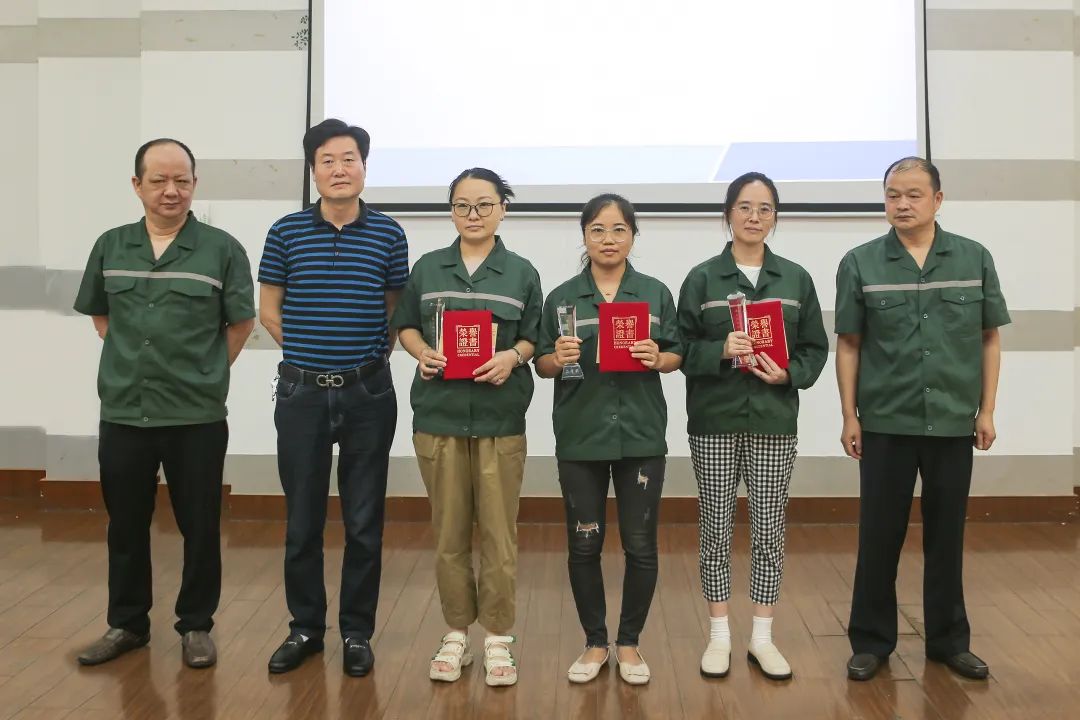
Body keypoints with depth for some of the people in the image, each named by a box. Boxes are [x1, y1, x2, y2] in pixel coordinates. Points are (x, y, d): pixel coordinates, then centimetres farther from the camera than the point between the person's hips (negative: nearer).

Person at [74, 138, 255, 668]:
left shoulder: (222, 249, -4)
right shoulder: (110, 247, 6)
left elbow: (241, 324, 2)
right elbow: (98, 314, 19)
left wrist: (205, 372, 1)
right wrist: (131, 359, 10)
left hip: (197, 417, -3)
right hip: (122, 414, 3)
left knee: (199, 526, 7)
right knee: (126, 525, 13)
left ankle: (196, 625, 22)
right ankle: (127, 623, 30)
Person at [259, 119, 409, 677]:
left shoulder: (388, 234, 1)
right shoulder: (286, 232, 2)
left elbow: (398, 311, 8)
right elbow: (269, 309, 8)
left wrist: (371, 354, 0)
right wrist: (309, 349, 5)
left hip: (369, 393, 0)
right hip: (301, 392, 1)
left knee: (363, 522, 6)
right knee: (302, 521, 9)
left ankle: (357, 632, 20)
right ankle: (305, 627, 25)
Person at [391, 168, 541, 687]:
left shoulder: (521, 272, 6)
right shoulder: (427, 268, 10)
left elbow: (534, 337, 7)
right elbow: (406, 326, 15)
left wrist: (513, 357, -13)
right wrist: (423, 352, -6)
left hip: (500, 418, -1)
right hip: (438, 415, 1)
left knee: (499, 534, 1)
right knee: (448, 533, 7)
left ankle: (498, 639, 15)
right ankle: (456, 635, 21)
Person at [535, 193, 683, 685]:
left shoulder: (656, 293, 4)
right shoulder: (561, 297, 3)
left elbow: (677, 356, 7)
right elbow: (542, 365, 5)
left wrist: (657, 358, -15)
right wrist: (558, 358, -17)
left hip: (641, 436, 0)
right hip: (580, 437, 0)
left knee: (640, 544, 6)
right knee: (583, 545, 7)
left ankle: (629, 642, 24)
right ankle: (595, 643, 25)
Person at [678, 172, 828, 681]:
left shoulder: (795, 279, 6)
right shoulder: (702, 278, 1)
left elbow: (815, 348, 7)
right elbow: (682, 349, -1)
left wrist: (789, 373, -12)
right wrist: (721, 351, -18)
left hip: (774, 424, 1)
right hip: (715, 424, -1)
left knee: (769, 533, 6)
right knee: (716, 532, 5)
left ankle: (762, 638, 19)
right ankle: (719, 636, 18)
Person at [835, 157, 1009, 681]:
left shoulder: (975, 259, 3)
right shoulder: (860, 264, -1)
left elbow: (989, 339, 7)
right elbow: (849, 344, 0)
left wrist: (986, 410, 3)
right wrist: (849, 416, -3)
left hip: (953, 422, 1)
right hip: (885, 424, -1)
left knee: (946, 535, 12)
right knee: (879, 535, 6)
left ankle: (949, 640, 27)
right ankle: (871, 640, 19)